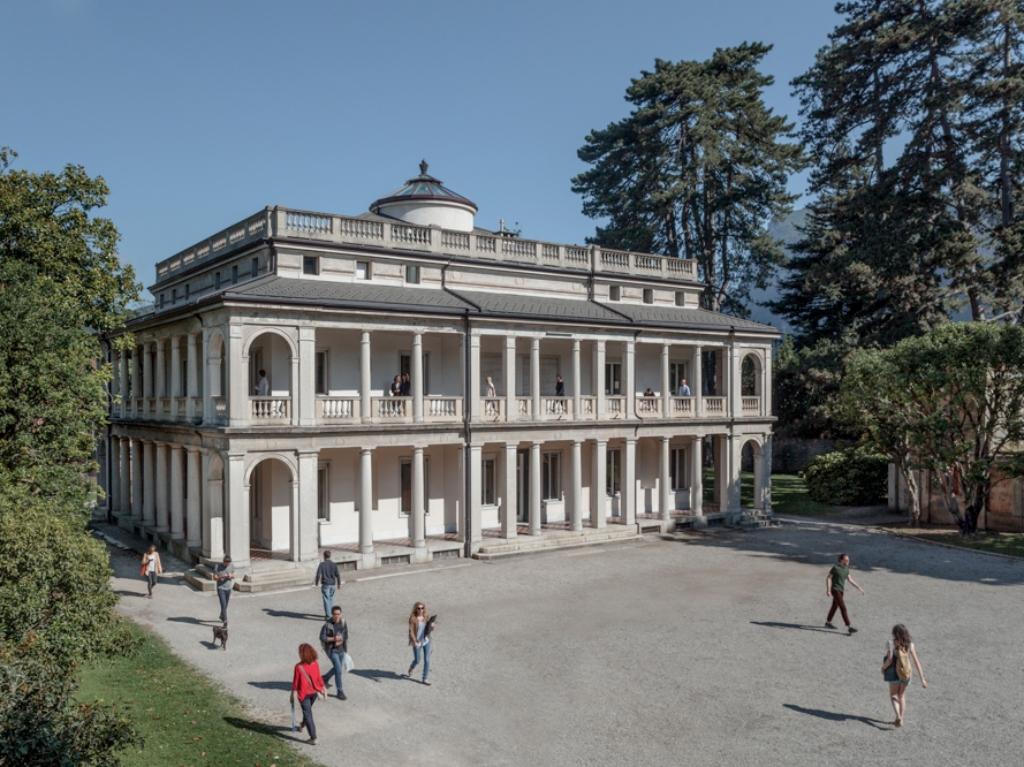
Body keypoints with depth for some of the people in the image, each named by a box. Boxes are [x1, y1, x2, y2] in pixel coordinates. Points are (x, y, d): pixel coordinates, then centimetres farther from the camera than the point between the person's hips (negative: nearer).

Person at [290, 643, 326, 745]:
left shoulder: (299, 666, -22)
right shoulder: (315, 664, -9)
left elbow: (295, 682, -15)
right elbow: (319, 678, 0)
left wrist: (293, 694, -4)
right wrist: (323, 688, 12)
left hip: (304, 693, -5)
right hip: (314, 692, 5)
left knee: (308, 714, 3)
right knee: (308, 710, 29)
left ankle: (313, 738, 1)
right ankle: (303, 725, 55)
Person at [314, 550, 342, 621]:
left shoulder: (322, 564, -9)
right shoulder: (334, 565, -1)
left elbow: (318, 575, -10)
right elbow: (338, 575, -2)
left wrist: (316, 583, 6)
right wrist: (339, 584, 10)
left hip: (325, 585, -4)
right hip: (333, 585, 4)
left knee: (326, 600, -1)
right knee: (331, 599, 21)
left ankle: (328, 616, -4)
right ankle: (331, 613, 29)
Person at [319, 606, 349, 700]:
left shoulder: (343, 623, -6)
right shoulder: (327, 625, -20)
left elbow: (346, 636, 4)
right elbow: (322, 637, -16)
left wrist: (341, 641, -15)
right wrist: (333, 639, -26)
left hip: (341, 649, 6)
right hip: (332, 650, -6)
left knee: (339, 669, 21)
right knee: (338, 670, -11)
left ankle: (325, 678, 47)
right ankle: (340, 691, 2)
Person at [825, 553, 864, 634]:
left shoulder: (846, 568, 5)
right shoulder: (835, 567, -18)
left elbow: (850, 580, 11)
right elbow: (828, 578, -14)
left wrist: (859, 588, 5)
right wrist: (828, 590, -18)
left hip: (841, 590, 8)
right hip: (835, 590, -8)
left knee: (835, 606, 18)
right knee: (843, 608, -12)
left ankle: (828, 623, 32)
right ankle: (849, 627, -12)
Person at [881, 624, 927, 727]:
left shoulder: (890, 643, -14)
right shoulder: (910, 645, -3)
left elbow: (890, 659, -23)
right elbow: (917, 662, -5)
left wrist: (883, 667, -4)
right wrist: (922, 679, -3)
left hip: (894, 673, -4)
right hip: (907, 674, 4)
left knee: (893, 696, 12)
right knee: (902, 695, 23)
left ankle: (898, 717, -9)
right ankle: (901, 718, 26)